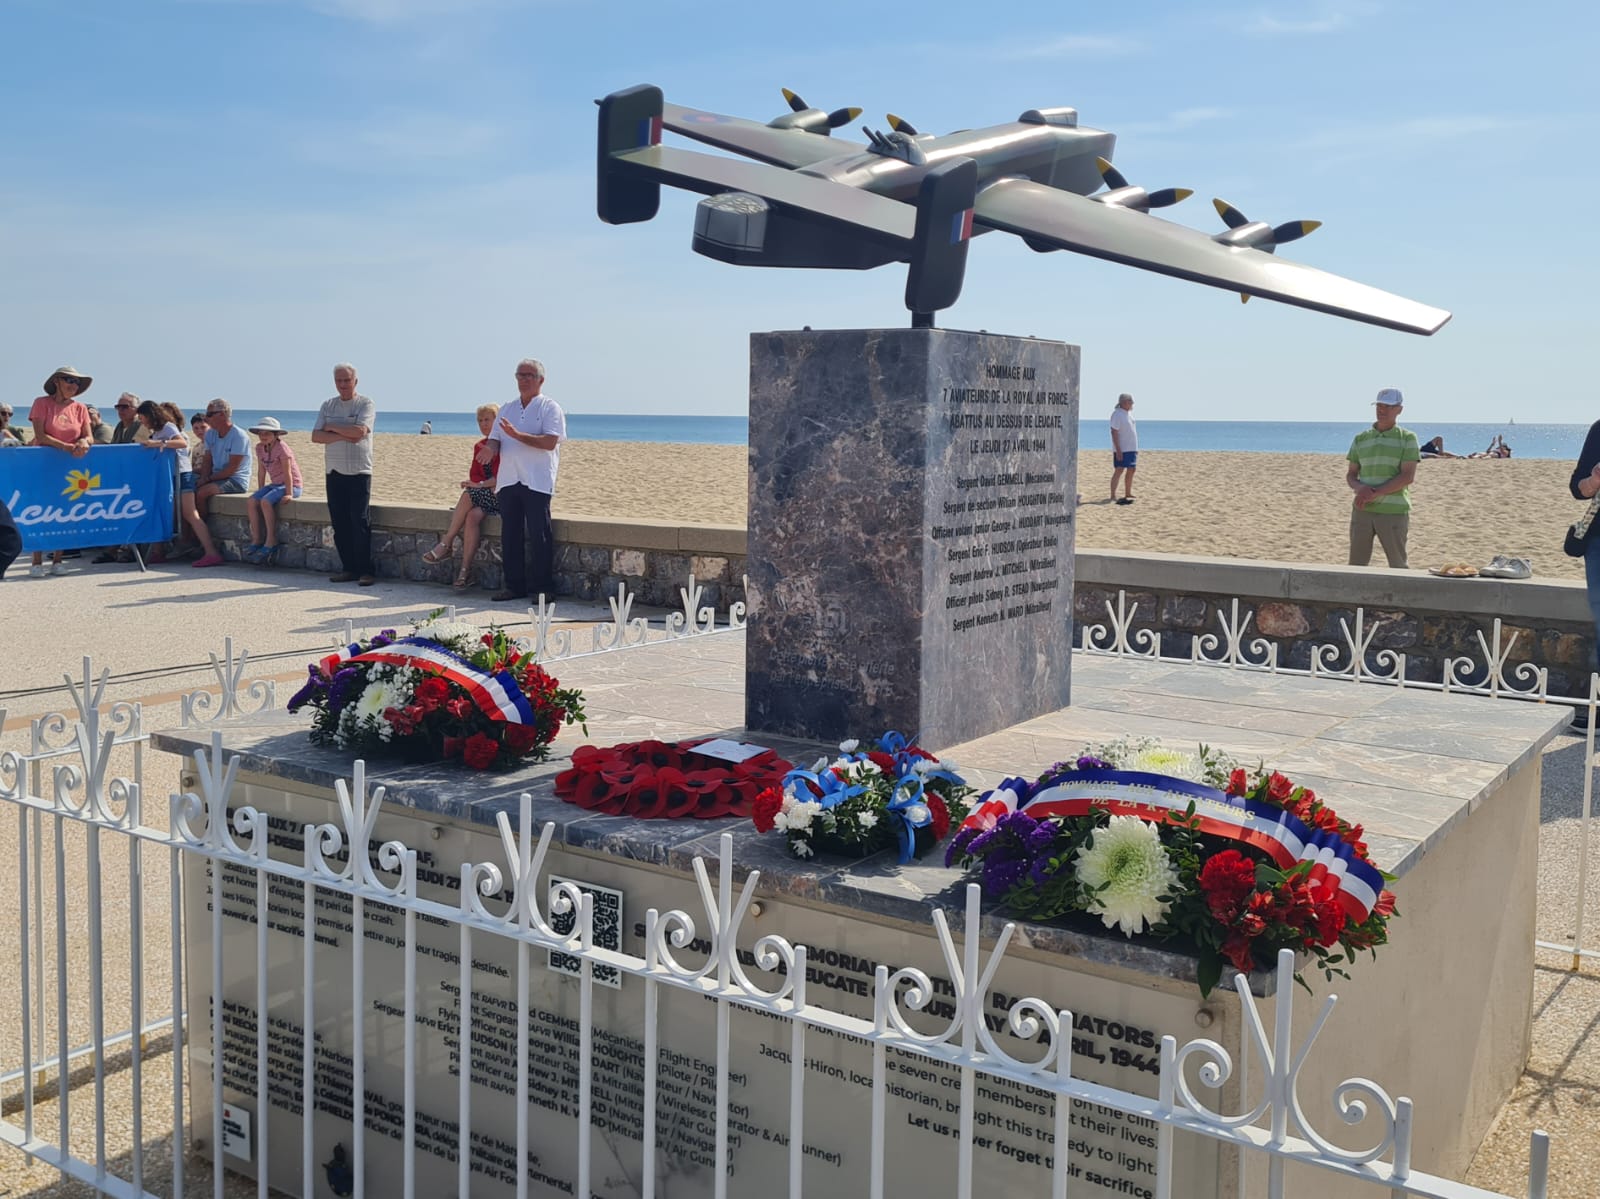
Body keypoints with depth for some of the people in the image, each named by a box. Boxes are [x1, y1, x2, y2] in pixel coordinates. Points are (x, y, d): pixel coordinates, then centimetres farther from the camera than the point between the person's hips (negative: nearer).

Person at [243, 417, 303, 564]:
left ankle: (271, 542, -23)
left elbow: (287, 472, -17)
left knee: (266, 502, -30)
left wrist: (289, 494, -21)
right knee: (251, 501, -14)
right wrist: (260, 491, 8)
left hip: (291, 485, -7)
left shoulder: (281, 447, -15)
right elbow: (261, 471, 11)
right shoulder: (260, 448, 6)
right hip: (275, 484, 8)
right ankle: (256, 541, -11)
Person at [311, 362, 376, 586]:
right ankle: (348, 569, 11)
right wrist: (344, 435, -11)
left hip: (359, 472, -5)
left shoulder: (366, 405, 0)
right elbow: (316, 436, 2)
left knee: (360, 521, -9)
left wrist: (332, 427, -5)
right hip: (334, 472, 5)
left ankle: (366, 570, -6)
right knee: (339, 523, 4)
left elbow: (360, 431, -18)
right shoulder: (328, 406, 13)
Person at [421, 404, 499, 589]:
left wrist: (481, 484, -20)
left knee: (468, 495, -32)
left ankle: (446, 544, -25)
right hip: (484, 495, 6)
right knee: (473, 516, -28)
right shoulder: (479, 446, 17)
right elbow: (473, 474, 12)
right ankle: (465, 570, -32)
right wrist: (488, 483, -9)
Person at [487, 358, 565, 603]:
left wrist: (517, 435, -20)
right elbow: (495, 439, 14)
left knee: (539, 536, -5)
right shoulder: (507, 409, 18)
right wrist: (491, 449, -10)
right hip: (507, 480, 6)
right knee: (510, 536, 7)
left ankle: (543, 587, 1)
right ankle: (514, 585, 15)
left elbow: (550, 442, -14)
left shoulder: (550, 408, -1)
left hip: (536, 482, -6)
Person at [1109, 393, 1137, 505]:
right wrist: (1118, 450, -23)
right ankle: (1113, 495, -7)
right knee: (1119, 470, -9)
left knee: (1131, 470, 11)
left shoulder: (1129, 413, 12)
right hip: (1121, 449, -9)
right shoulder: (1117, 414, -15)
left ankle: (1128, 494, 20)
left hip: (1132, 448, 9)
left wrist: (1136, 448, 19)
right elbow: (1114, 432, -19)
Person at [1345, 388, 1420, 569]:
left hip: (1393, 512, -3)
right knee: (1356, 564, 4)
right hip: (1362, 511, 4)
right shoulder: (1361, 438, 12)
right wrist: (1360, 488, -11)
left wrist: (1374, 493, -17)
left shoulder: (1407, 438, 0)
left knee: (1398, 565, 4)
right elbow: (1350, 475, 13)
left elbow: (1408, 477, -9)